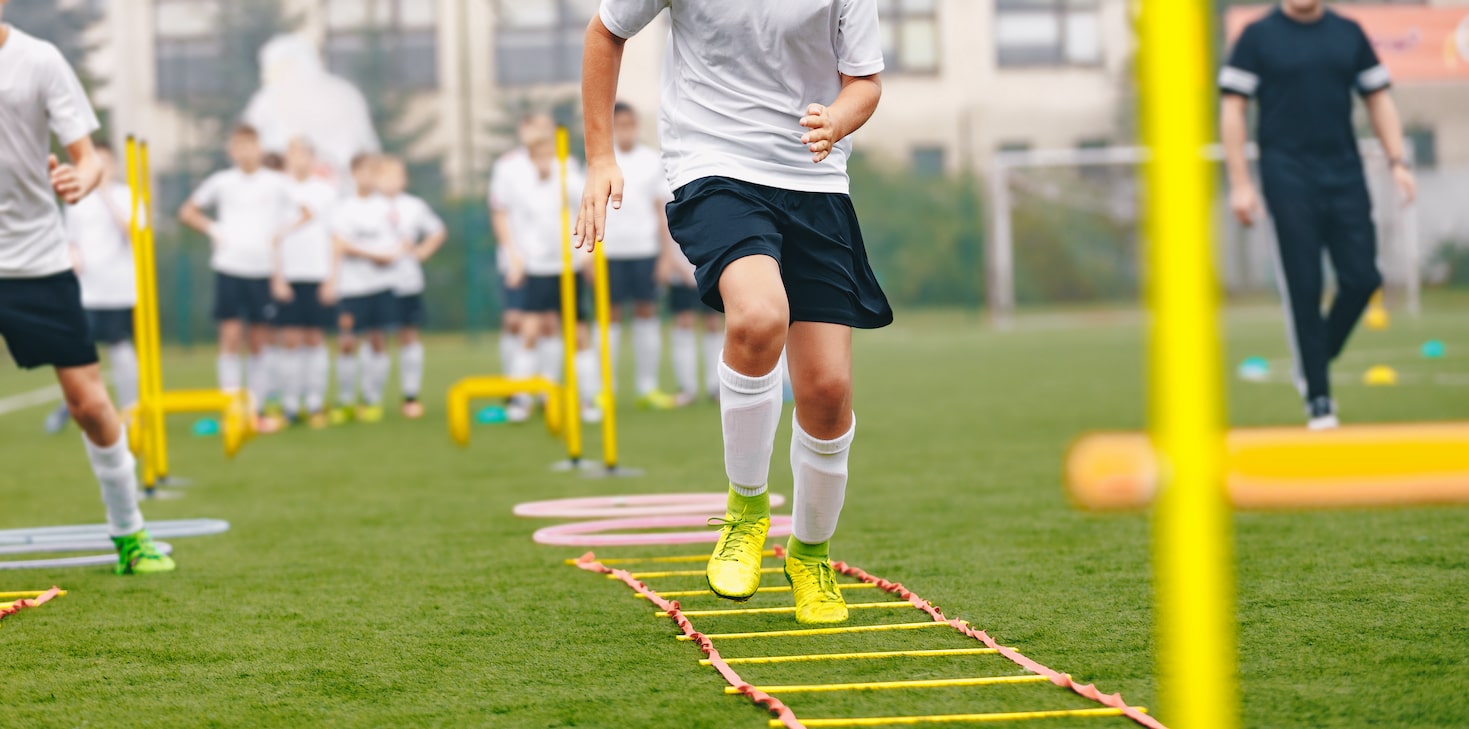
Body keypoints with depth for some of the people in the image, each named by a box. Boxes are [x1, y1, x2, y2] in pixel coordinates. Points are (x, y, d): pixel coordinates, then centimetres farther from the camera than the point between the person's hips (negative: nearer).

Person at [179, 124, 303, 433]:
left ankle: (257, 410, 11)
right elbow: (188, 212, 16)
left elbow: (305, 214, 13)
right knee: (230, 337, -8)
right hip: (229, 268, 0)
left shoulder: (277, 184, 4)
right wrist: (212, 229, 2)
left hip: (264, 270, 1)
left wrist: (282, 233, -1)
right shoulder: (221, 182, 6)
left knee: (259, 343, 4)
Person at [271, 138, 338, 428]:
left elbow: (333, 237, 9)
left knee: (315, 339, 3)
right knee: (290, 340, -1)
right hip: (288, 275, -1)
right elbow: (273, 238, 5)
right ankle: (290, 406, 3)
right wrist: (277, 277, -4)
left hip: (318, 275, 1)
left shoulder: (326, 191, 7)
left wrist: (331, 279, 1)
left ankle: (315, 404, 8)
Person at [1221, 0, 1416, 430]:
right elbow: (1232, 108, -1)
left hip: (1345, 173, 4)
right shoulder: (1259, 36, 1)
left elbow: (1378, 98, 17)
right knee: (1303, 288, -5)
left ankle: (1315, 362, 19)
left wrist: (1397, 161, 5)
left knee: (1362, 278, -4)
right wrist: (1240, 183, -7)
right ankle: (1317, 396, 4)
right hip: (1288, 178, -3)